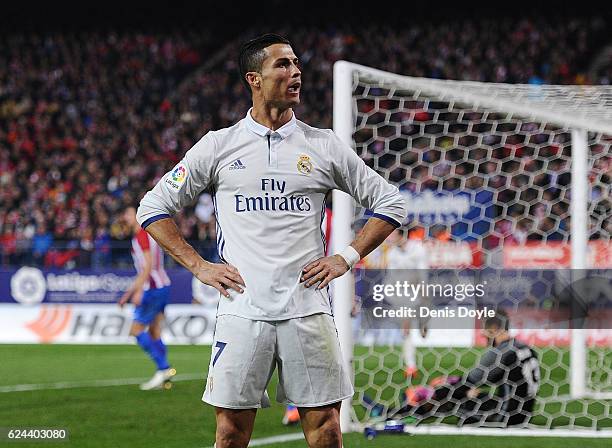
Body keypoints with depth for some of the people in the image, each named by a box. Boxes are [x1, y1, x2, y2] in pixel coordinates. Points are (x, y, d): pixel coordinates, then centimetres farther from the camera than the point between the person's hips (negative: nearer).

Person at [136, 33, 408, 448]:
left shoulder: (324, 146, 8)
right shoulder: (219, 146, 6)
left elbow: (390, 203, 15)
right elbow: (154, 207, 11)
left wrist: (347, 257, 4)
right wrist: (198, 266, 2)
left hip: (308, 309, 1)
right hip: (243, 309, -1)